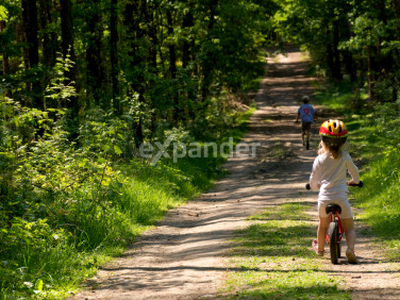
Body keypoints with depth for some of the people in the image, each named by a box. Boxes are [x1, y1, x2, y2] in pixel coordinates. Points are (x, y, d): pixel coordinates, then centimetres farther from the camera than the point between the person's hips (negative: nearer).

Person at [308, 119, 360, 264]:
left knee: (323, 225, 26)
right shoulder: (344, 156, 1)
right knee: (349, 228, 8)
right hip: (341, 198, -1)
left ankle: (320, 248, 45)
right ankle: (350, 248, -19)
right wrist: (354, 181, 39)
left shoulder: (319, 159, 2)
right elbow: (354, 172, 17)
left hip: (324, 198, 1)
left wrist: (317, 186, 34)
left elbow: (312, 182, 10)